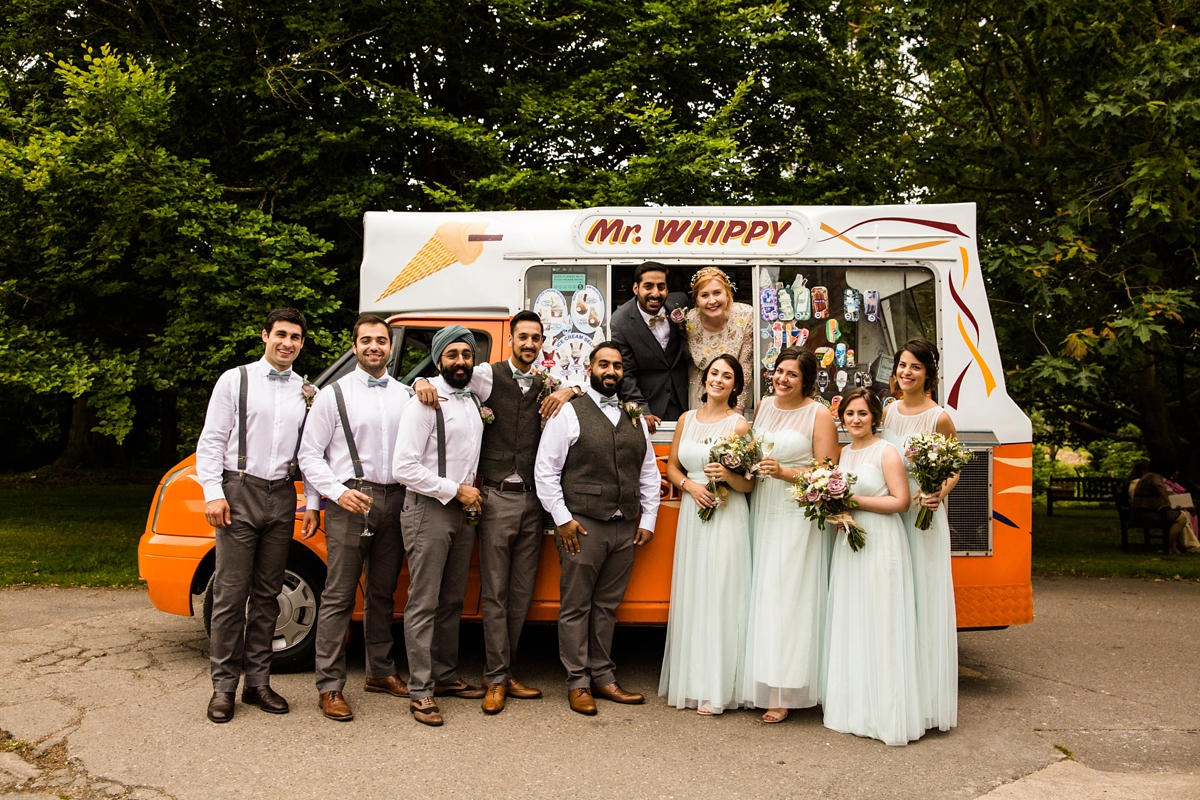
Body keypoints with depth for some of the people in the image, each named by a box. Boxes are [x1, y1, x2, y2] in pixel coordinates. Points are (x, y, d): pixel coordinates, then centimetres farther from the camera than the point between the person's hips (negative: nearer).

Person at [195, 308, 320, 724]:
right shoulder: (235, 380, 3)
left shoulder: (307, 392, 11)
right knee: (231, 594, -2)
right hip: (240, 492, -3)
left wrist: (312, 503, 4)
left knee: (267, 595, 9)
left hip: (282, 497, 3)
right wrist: (213, 494, -9)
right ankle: (223, 686, 8)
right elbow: (211, 441, 0)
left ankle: (258, 681, 18)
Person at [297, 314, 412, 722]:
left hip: (395, 500, 4)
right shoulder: (334, 394, 3)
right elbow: (309, 454, 0)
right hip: (350, 500, -4)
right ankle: (330, 687, 5)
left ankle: (381, 672, 27)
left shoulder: (406, 394, 12)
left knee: (382, 593, 14)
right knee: (338, 596, -2)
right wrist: (339, 491, -13)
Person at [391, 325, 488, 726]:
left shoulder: (474, 401, 13)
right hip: (429, 510, -7)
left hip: (463, 512, 7)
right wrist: (456, 490, -15)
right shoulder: (425, 403, -11)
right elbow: (404, 468, -18)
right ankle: (420, 692, 5)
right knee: (424, 604, -2)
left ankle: (446, 676, 26)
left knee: (452, 601, 15)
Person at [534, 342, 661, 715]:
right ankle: (578, 683, 14)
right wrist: (562, 518, -10)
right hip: (582, 527, -4)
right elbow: (545, 470, -5)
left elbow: (649, 473, 17)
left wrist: (648, 520, 10)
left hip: (625, 529, 5)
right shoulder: (568, 413, -2)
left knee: (607, 606, 13)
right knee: (576, 607, 3)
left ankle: (603, 677, 23)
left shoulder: (635, 418, 14)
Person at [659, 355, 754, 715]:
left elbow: (749, 484, -4)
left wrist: (728, 476, -23)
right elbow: (671, 466, 13)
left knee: (720, 596, -2)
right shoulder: (686, 420, 10)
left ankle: (717, 688, 7)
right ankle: (689, 680, 22)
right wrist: (691, 485, -6)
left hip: (727, 517, -4)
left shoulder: (739, 424, -4)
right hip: (691, 513, 5)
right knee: (690, 594, 9)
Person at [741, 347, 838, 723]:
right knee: (760, 591, 5)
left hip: (798, 516, -5)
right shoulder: (763, 406, 12)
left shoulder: (819, 415, -6)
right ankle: (759, 681, 14)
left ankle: (784, 693, 2)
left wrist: (784, 473, -21)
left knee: (788, 595, -5)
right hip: (762, 511, 6)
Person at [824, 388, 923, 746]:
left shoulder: (886, 452, -6)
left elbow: (900, 501, -12)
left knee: (880, 625, -6)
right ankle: (855, 709, 17)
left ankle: (888, 716, 1)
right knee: (848, 624, 8)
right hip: (847, 542, 7)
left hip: (881, 543, -7)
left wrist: (854, 501, -15)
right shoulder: (844, 453, 15)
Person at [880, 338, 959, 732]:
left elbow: (954, 470, 0)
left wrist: (940, 492, -19)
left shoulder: (940, 418, -6)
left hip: (924, 515, -5)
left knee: (924, 601, -1)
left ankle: (927, 699, 8)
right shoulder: (886, 412, 8)